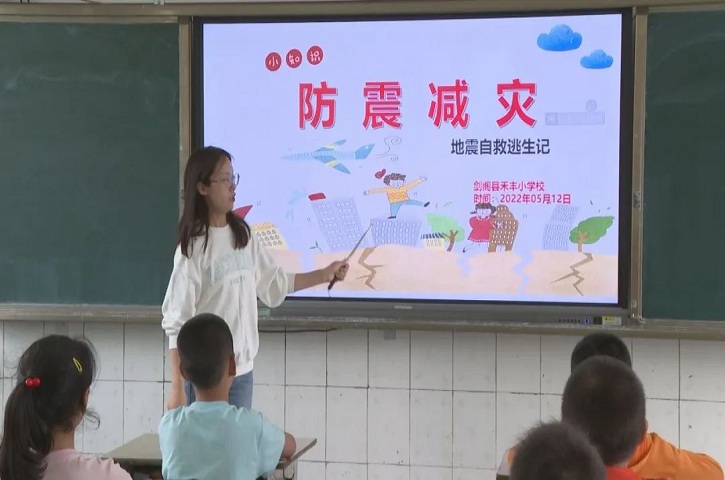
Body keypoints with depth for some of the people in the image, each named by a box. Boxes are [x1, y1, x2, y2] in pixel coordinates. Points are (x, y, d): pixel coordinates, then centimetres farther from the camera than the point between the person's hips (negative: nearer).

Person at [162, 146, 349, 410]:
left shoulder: (243, 236, 6)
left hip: (242, 370, 7)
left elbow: (274, 284, 20)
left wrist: (325, 274, 17)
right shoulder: (193, 249, -15)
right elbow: (177, 324, -15)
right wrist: (177, 389, -18)